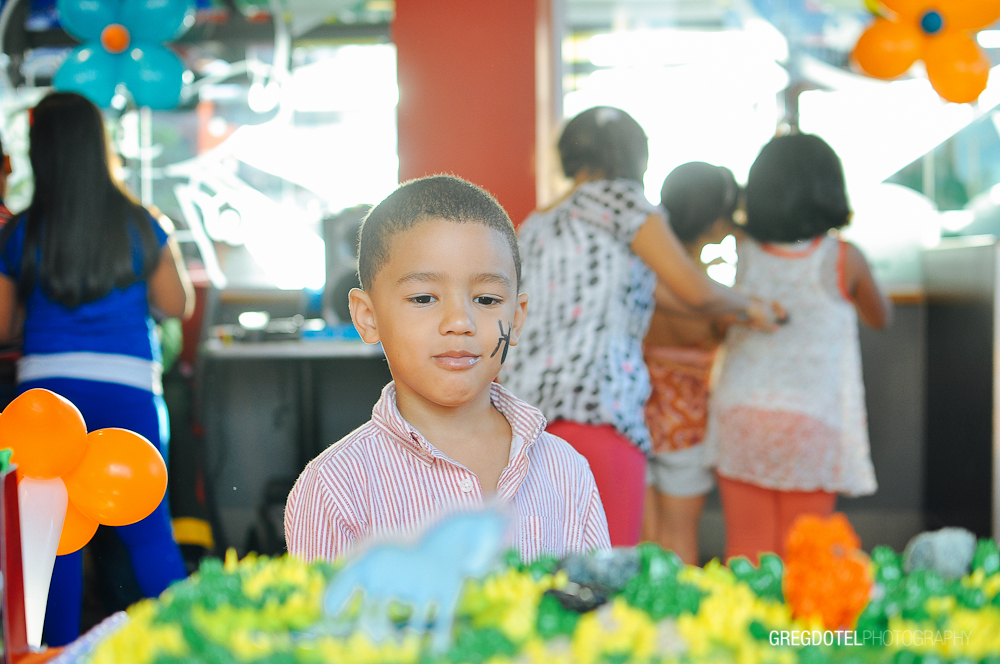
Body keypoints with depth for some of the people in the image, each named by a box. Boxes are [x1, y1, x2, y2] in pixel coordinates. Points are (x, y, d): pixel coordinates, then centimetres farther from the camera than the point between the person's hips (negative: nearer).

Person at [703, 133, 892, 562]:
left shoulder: (743, 253, -2)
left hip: (740, 414, 2)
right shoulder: (842, 258, -4)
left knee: (745, 554, 7)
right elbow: (880, 318, 13)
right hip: (814, 421, -2)